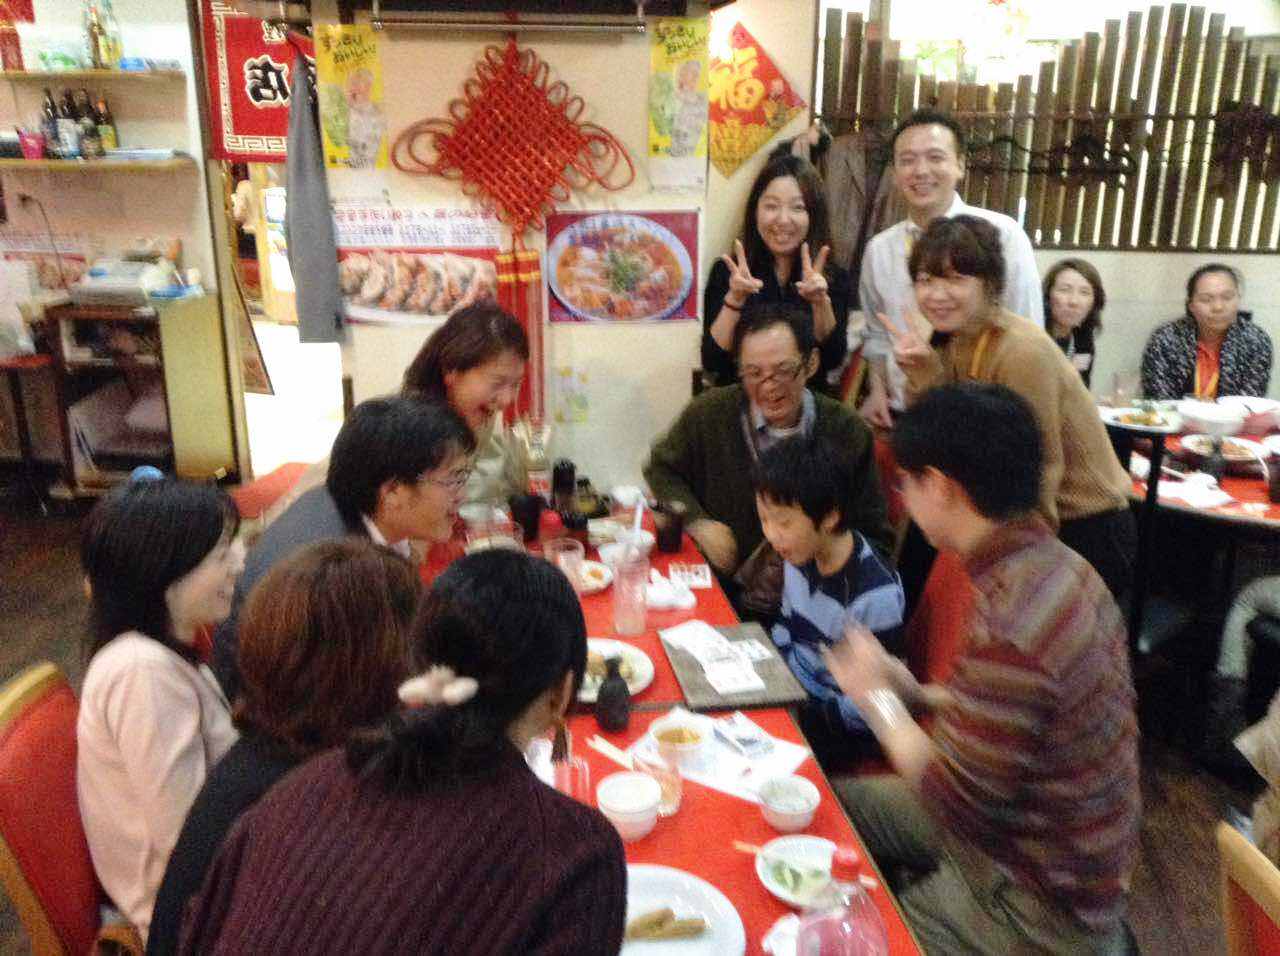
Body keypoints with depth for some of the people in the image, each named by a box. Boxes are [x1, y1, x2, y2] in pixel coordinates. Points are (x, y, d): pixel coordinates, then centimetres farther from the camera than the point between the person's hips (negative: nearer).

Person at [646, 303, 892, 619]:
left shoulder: (848, 433, -2)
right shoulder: (708, 413, -1)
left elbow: (875, 541, 8)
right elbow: (662, 469, 17)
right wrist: (698, 523, -1)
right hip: (718, 602, 0)